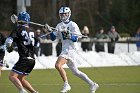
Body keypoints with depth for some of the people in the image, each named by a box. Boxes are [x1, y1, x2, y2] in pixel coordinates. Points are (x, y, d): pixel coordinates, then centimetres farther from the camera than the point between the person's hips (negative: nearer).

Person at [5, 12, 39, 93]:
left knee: (12, 76, -10)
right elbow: (37, 43, 28)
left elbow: (8, 41, -13)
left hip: (24, 59, -7)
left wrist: (9, 48, 9)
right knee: (20, 79, 18)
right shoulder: (32, 31, 14)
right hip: (32, 59, 7)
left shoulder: (18, 30, -4)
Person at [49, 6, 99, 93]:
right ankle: (92, 84, 19)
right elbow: (53, 37, 15)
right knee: (75, 71, 12)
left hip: (70, 49, -8)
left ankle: (66, 85, -15)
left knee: (58, 65, -23)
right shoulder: (59, 26, 15)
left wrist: (69, 36, -31)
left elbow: (76, 38, -13)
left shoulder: (73, 25, -7)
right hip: (65, 49, 8)